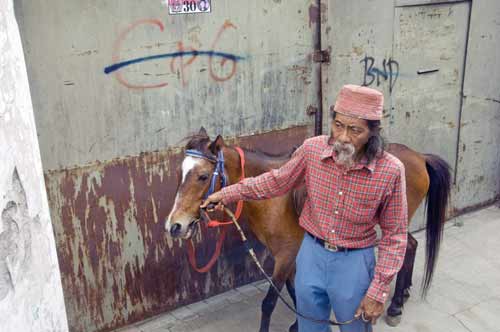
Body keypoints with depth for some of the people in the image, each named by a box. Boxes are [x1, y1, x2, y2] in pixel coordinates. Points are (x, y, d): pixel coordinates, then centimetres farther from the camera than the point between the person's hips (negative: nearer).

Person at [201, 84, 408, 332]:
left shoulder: (391, 171, -21)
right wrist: (228, 194, 2)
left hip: (354, 262, -2)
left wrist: (378, 291, -14)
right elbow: (277, 181, 4)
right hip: (312, 253, 3)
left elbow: (395, 234, -12)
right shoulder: (312, 149, -14)